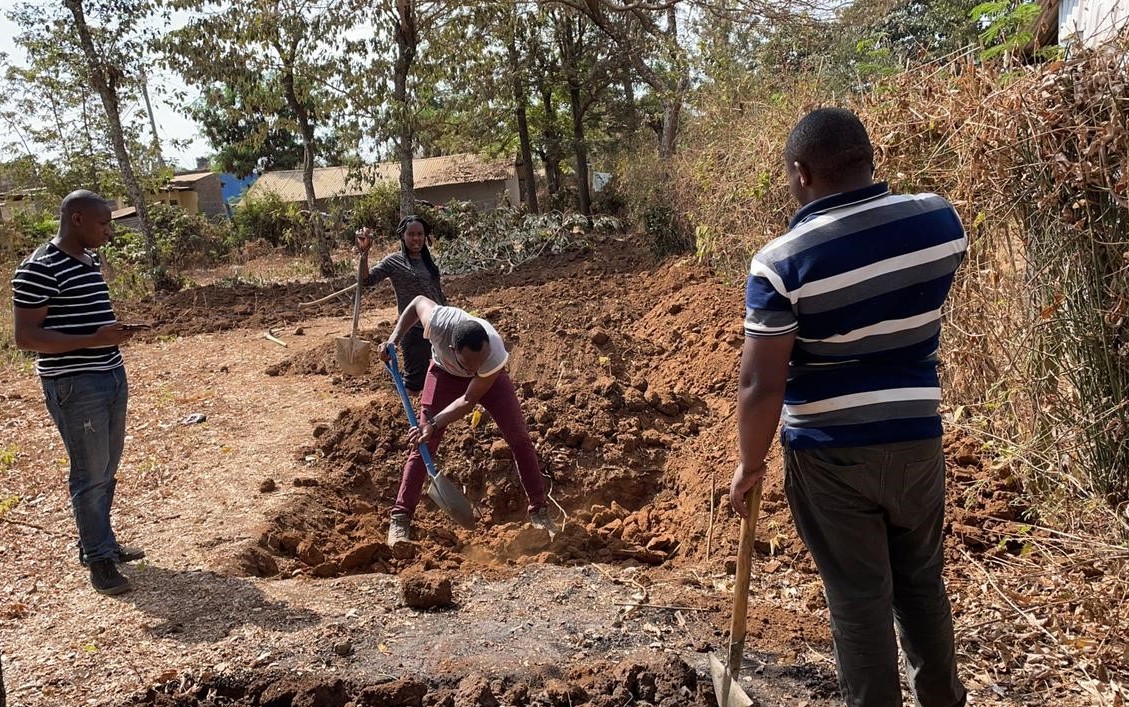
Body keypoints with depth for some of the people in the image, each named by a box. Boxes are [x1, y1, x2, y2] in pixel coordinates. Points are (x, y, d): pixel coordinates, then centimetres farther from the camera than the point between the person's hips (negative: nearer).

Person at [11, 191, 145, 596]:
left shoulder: (91, 261, 12)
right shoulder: (39, 269, -15)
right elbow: (25, 336, -18)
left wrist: (115, 330, 10)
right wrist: (94, 340, -24)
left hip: (111, 376, 9)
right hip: (74, 386, -9)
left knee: (107, 470, 17)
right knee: (90, 474, -1)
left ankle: (98, 543, 32)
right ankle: (99, 559, 11)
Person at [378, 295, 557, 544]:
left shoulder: (495, 357, -43)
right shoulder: (438, 323, -42)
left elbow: (468, 401, -29)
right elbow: (418, 301, -16)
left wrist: (434, 424, -39)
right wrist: (394, 339, -20)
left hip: (489, 378, -1)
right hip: (446, 373, 1)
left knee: (520, 439, -8)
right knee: (423, 444, -6)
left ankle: (539, 511, 6)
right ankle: (400, 518, 3)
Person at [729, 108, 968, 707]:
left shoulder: (781, 262, -20)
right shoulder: (940, 219, -5)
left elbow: (760, 386, -19)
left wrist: (750, 463, -5)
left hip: (829, 455, -5)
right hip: (916, 439, 5)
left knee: (858, 597, 11)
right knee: (921, 580, 25)